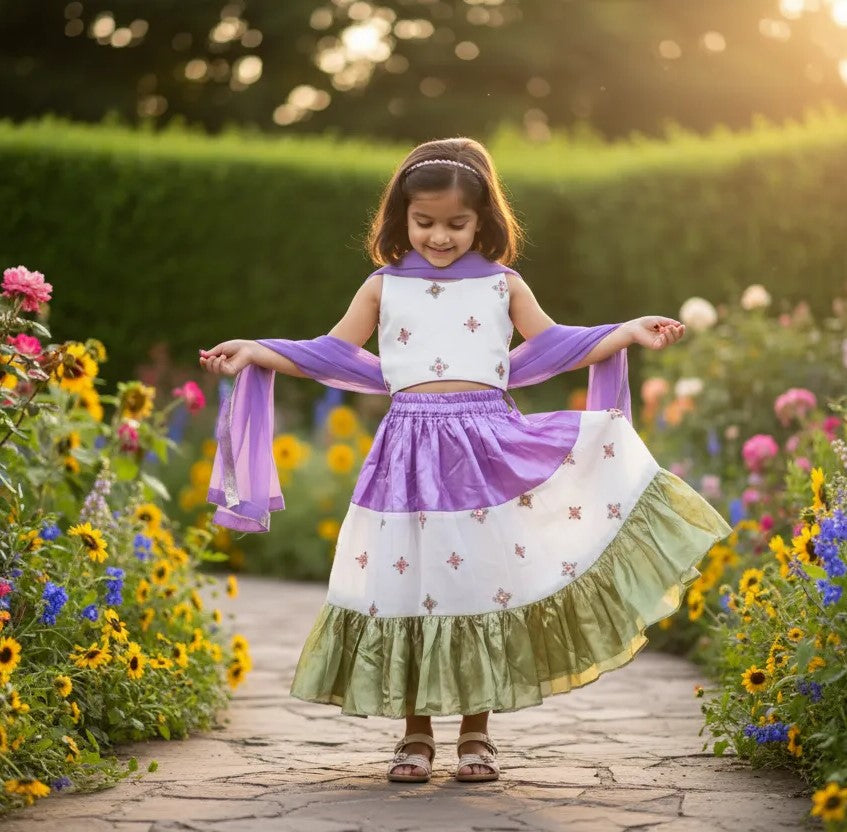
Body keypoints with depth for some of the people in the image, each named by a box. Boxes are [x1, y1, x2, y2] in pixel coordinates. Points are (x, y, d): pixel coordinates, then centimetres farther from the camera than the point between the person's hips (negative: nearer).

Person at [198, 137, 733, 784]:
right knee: (409, 586, 1)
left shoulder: (502, 284, 10)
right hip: (411, 452, 0)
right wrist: (255, 353, 3)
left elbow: (553, 347, 14)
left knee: (486, 582, 1)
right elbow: (333, 355, 12)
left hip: (488, 451, 0)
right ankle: (416, 734, 13)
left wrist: (628, 333, 5)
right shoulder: (384, 288, 9)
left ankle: (477, 732, 13)